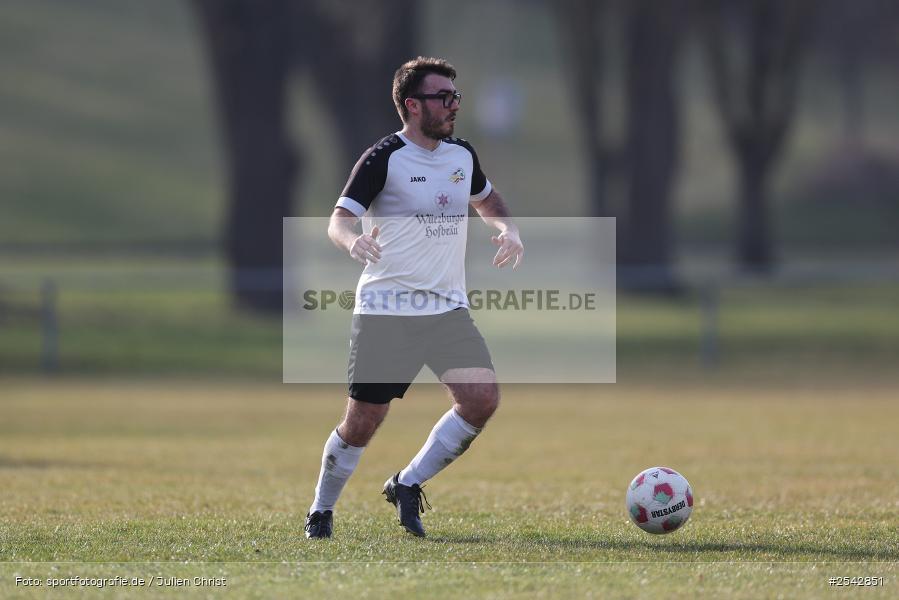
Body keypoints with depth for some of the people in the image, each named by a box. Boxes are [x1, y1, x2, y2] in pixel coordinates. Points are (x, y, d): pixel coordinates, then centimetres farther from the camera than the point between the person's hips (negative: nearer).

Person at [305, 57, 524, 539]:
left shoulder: (462, 155, 9)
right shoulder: (384, 159, -10)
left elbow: (486, 199, 28)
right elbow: (339, 219, -15)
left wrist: (508, 230, 8)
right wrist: (353, 240, -38)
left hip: (448, 308, 5)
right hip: (385, 311, -5)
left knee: (482, 399, -13)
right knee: (363, 421, -2)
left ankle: (408, 485, 5)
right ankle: (321, 512, 22)